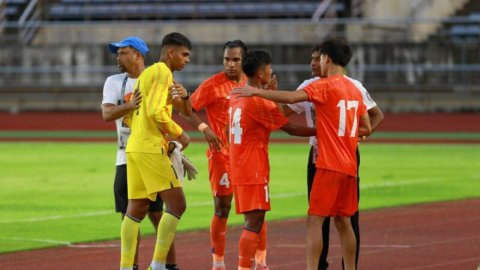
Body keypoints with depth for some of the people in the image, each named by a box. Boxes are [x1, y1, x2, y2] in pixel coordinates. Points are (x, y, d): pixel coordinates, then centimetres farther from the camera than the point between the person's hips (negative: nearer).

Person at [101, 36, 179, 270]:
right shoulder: (114, 82, 7)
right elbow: (107, 113, -9)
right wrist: (130, 105, -28)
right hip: (125, 160, 4)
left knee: (156, 214, -4)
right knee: (128, 215, 6)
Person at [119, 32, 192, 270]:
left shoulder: (146, 74, 21)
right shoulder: (163, 72, -8)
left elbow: (129, 117, 22)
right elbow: (155, 111, -20)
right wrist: (178, 133, -9)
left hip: (134, 147, 10)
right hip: (151, 149, -10)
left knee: (136, 209, 10)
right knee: (176, 204, -9)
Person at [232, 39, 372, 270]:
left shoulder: (325, 86, -11)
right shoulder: (354, 90, 13)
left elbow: (291, 97, -25)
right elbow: (366, 129, 16)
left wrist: (256, 92, -20)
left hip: (330, 165, -8)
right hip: (349, 166, 8)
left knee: (314, 220, -7)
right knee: (342, 220, 14)